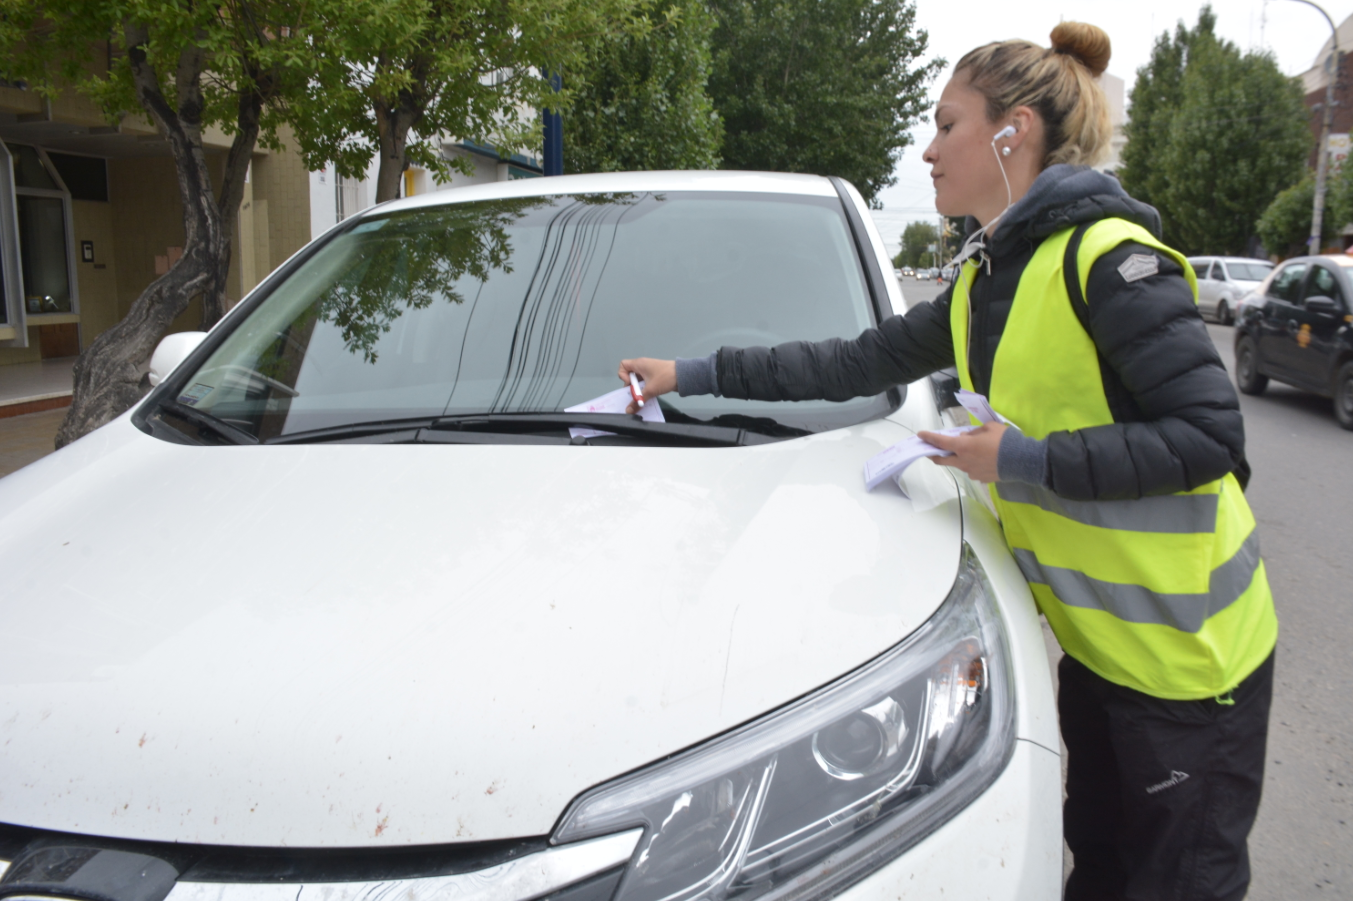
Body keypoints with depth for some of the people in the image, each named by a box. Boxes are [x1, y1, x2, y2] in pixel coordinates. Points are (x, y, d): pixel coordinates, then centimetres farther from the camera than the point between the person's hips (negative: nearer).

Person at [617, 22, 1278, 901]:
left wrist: (1025, 462, -21)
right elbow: (860, 363, 10)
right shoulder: (984, 283, 9)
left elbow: (1211, 435, -21)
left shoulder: (1108, 258, -18)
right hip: (1094, 639, 8)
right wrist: (693, 375, 9)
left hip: (1187, 653, -7)